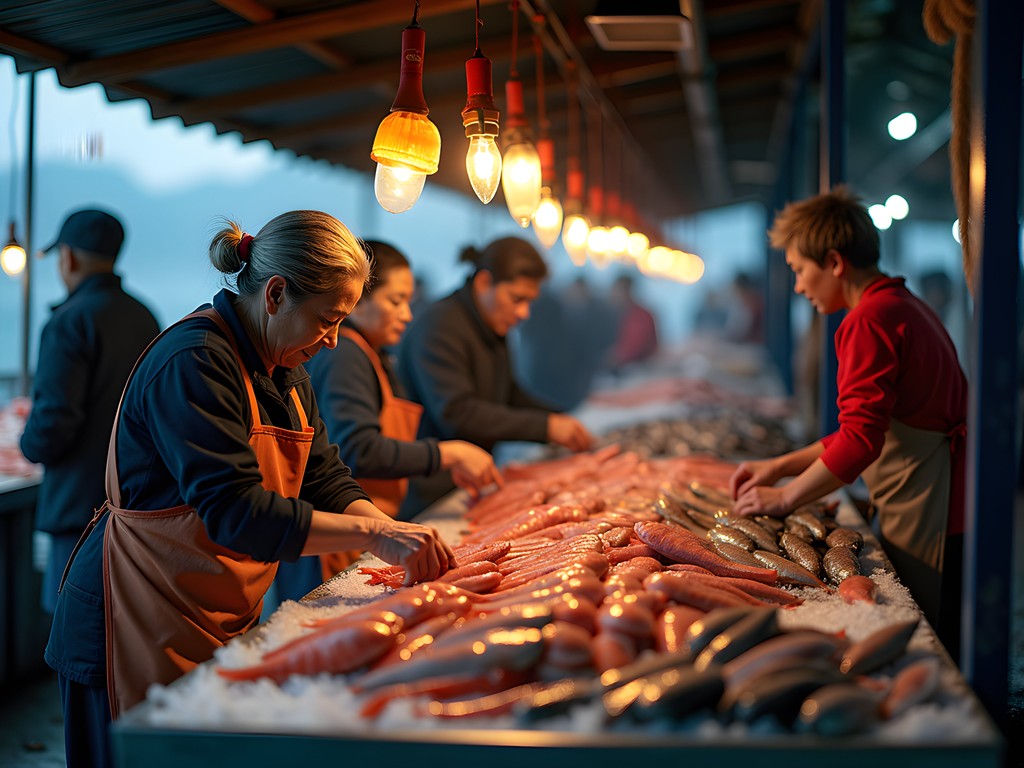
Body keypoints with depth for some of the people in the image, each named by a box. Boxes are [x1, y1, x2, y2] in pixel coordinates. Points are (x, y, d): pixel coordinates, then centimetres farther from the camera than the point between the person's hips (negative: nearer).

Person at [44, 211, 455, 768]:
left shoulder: (285, 371, 10)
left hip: (224, 625, 9)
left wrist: (394, 534, -9)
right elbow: (236, 512, -29)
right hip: (142, 625, -9)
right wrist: (372, 535, -29)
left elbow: (326, 480, 8)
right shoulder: (194, 362, -22)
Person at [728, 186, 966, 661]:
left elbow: (859, 441, -22)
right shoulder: (903, 307, 18)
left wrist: (785, 498, -8)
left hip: (927, 516, -10)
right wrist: (781, 466, 19)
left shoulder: (869, 322, -15)